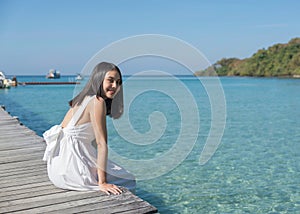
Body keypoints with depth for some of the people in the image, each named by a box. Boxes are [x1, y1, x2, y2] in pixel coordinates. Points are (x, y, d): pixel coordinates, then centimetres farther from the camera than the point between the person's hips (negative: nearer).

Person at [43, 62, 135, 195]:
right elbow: (101, 144, -20)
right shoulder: (97, 102, -16)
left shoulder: (83, 99, 12)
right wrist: (102, 183, -21)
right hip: (70, 168, -10)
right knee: (128, 182, 2)